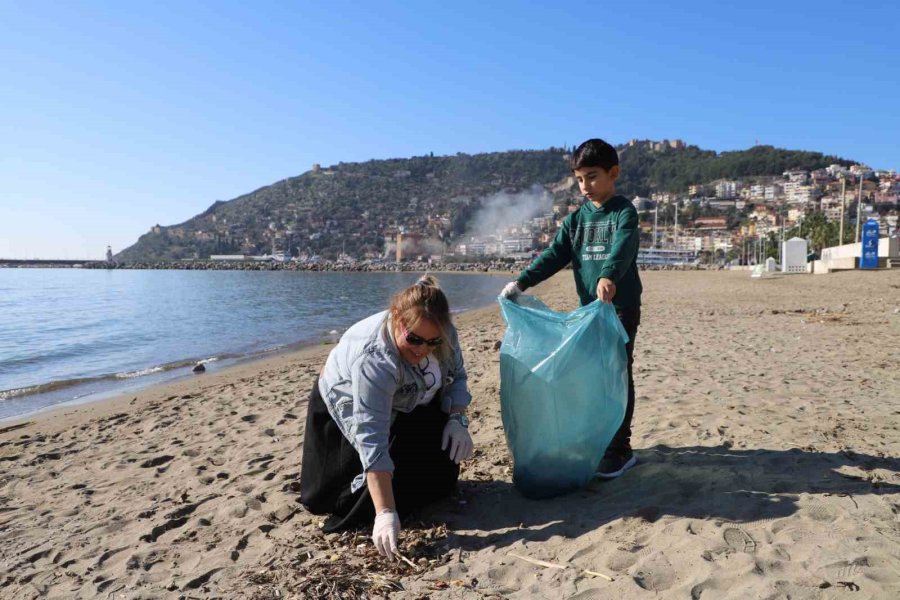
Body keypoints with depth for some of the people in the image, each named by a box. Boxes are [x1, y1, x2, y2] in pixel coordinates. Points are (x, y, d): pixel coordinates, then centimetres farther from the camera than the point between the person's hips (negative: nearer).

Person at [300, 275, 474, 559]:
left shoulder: (444, 334, -24)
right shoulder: (373, 359, -43)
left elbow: (456, 377, -5)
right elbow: (372, 441, -45)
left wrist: (457, 419, -23)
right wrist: (385, 513, -46)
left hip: (405, 406, 5)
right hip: (349, 409, -5)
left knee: (441, 470, -2)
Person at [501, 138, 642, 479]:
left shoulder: (624, 212, -7)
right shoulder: (577, 219, 11)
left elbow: (622, 248, -26)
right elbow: (554, 255, 5)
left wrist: (608, 276, -47)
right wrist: (521, 282, -8)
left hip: (621, 307, -6)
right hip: (588, 307, 6)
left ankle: (620, 450, 7)